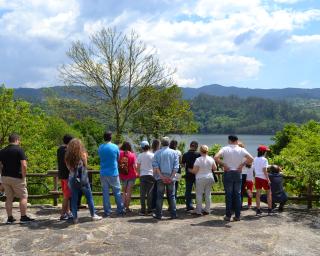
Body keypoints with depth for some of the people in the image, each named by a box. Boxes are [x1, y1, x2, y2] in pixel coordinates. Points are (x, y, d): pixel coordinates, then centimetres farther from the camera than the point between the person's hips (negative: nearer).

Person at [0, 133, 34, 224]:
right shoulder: (19, 150, -11)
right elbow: (24, 165, -18)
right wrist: (24, 177, -10)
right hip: (17, 178, -6)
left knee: (9, 198, 12)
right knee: (23, 197, 3)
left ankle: (10, 218, 15)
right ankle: (23, 217, 3)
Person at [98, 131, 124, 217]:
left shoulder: (100, 148, 0)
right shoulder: (115, 147, -7)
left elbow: (101, 158, 11)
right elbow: (118, 158, 5)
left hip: (103, 173, 2)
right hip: (113, 173, -2)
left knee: (105, 193, 7)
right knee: (117, 192, 8)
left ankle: (107, 212, 9)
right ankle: (120, 210, 12)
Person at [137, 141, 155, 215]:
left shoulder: (140, 155, -2)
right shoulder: (152, 155, -1)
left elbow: (138, 167, 0)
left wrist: (139, 174, 14)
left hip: (143, 176, -1)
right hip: (151, 175, 1)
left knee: (143, 193, 4)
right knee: (150, 193, 6)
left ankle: (143, 210, 3)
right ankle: (149, 209, 7)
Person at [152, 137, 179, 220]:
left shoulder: (157, 153, 1)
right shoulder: (174, 153, 2)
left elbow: (155, 166, -7)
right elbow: (176, 166, -6)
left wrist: (161, 176, -9)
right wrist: (171, 177, -9)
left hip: (160, 178, 0)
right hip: (170, 177, 0)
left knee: (159, 196, 6)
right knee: (172, 196, 9)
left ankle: (158, 214, 9)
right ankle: (173, 214, 10)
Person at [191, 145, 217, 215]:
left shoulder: (198, 159, -14)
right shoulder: (211, 159, -1)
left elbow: (194, 171, -14)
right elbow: (215, 168, 7)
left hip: (200, 179, -4)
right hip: (209, 178, 4)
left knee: (199, 194, 3)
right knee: (208, 194, 12)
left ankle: (199, 211, 5)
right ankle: (207, 210, 17)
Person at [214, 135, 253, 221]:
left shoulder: (225, 149, -5)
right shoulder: (241, 150, 1)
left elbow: (216, 157, -19)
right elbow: (251, 159, -8)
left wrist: (223, 164, -10)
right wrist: (242, 164, -3)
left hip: (228, 173, -2)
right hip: (238, 173, 2)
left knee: (228, 195, 3)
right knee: (237, 194, 8)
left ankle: (228, 215, 6)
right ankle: (237, 216, 10)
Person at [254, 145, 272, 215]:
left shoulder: (255, 159, 7)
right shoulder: (264, 159, -13)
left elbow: (254, 169, 9)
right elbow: (264, 170, -16)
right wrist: (268, 179, -13)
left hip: (257, 177, 6)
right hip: (263, 178, -6)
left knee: (258, 193, 6)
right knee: (269, 193, 8)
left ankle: (258, 210, 7)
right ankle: (269, 209, 7)